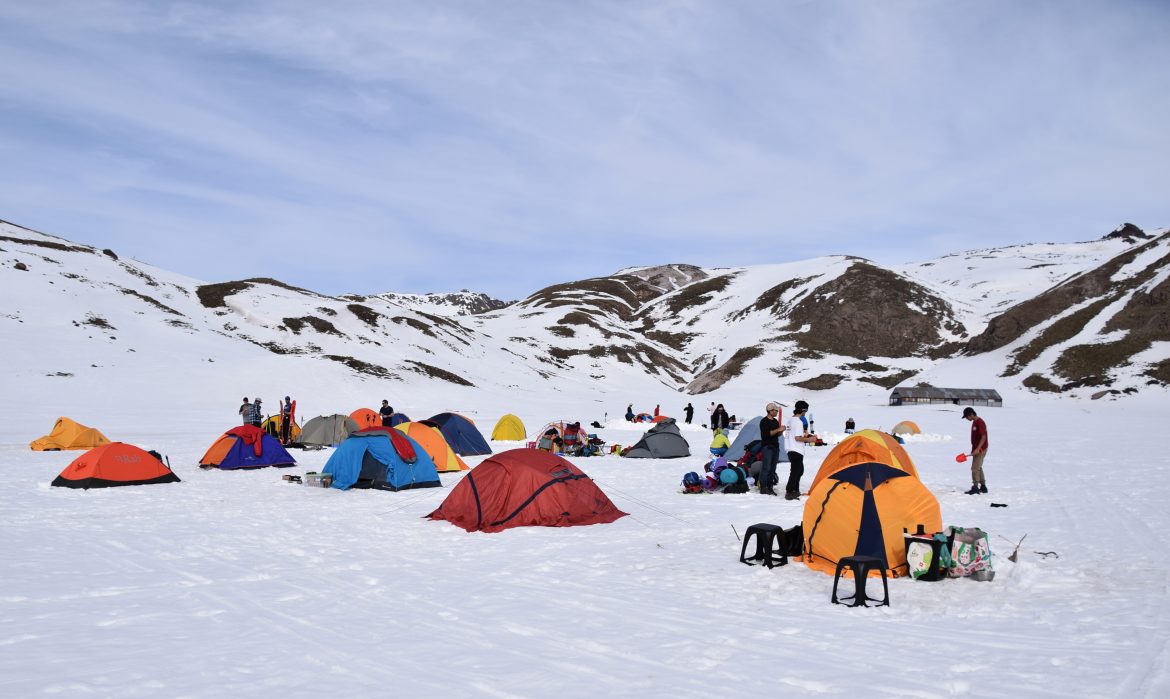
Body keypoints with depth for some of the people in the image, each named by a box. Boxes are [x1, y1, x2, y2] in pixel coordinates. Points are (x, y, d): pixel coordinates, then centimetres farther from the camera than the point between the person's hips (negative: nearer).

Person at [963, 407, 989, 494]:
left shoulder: (980, 422, -17)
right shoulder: (974, 422, 13)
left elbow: (983, 437, -22)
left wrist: (978, 449, -27)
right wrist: (973, 449, 22)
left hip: (980, 449, -10)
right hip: (976, 449, 10)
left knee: (975, 468, -11)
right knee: (978, 468, 15)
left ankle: (975, 488, -10)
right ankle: (983, 487, 23)